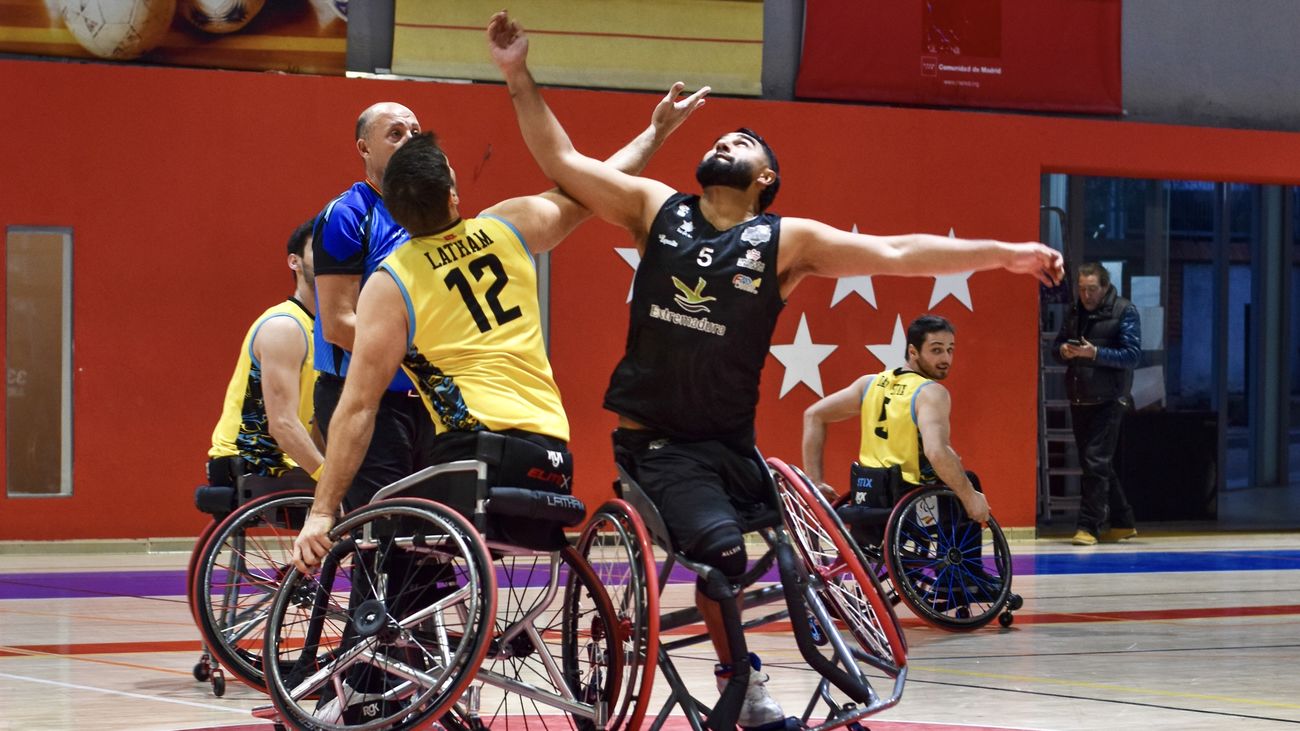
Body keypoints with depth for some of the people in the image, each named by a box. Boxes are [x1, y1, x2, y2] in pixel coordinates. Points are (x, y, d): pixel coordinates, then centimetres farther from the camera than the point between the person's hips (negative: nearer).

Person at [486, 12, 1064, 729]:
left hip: (730, 441, 3)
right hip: (657, 440, -2)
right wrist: (518, 76, -4)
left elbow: (896, 252, -2)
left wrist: (1005, 253, -6)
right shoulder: (657, 208, 4)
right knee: (722, 548, -23)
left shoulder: (787, 239, 2)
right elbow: (561, 160, 4)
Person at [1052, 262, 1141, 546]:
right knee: (1096, 464, 13)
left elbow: (1132, 354, -12)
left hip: (1108, 401, -7)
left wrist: (1095, 353, -23)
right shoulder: (1074, 311, 13)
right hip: (1078, 399, 7)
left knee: (1096, 461, -12)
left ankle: (1089, 526, -10)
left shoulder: (1124, 311, -5)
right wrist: (1063, 351, -8)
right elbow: (1056, 346, 17)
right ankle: (1122, 522, 24)